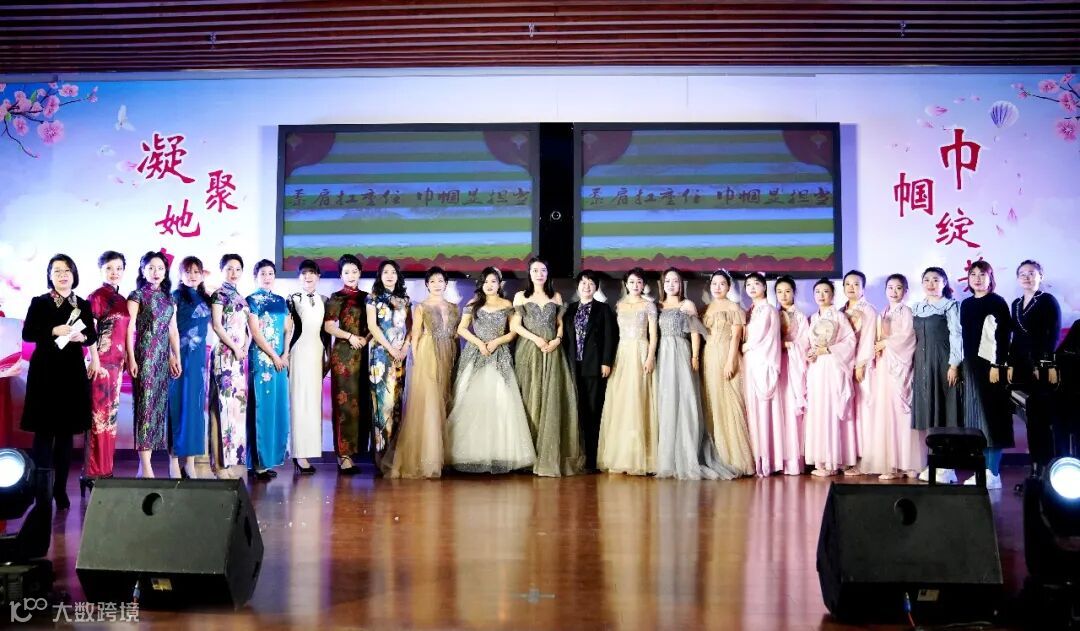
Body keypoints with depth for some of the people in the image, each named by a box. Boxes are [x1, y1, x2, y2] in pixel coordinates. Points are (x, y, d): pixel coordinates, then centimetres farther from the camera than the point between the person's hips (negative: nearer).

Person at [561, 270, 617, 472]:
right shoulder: (570, 309, 15)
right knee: (578, 411, 0)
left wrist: (606, 363, -9)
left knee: (594, 411, -3)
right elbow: (565, 336, 12)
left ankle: (592, 459, -2)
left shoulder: (603, 309, 7)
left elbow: (610, 337, 0)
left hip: (595, 366, -3)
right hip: (574, 366, 3)